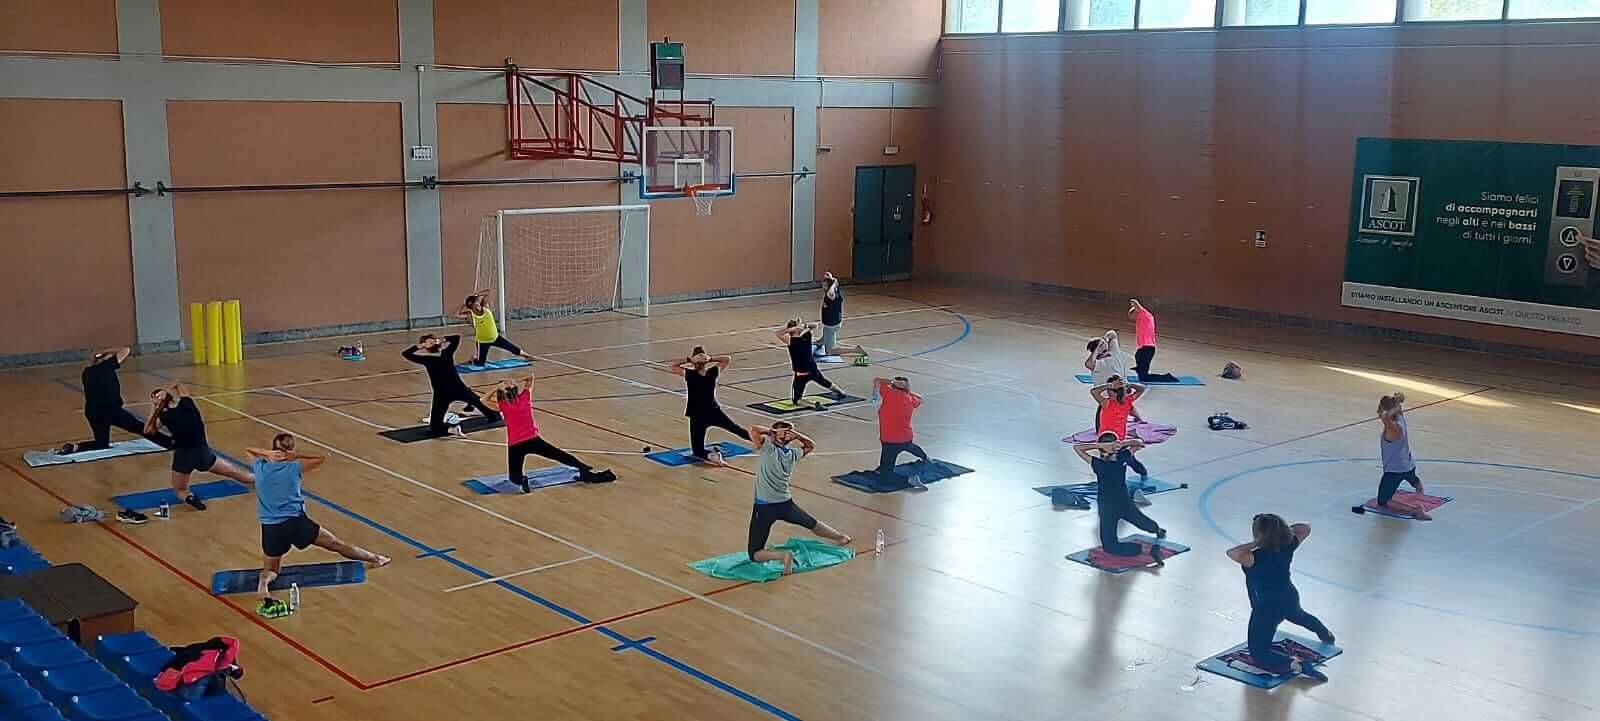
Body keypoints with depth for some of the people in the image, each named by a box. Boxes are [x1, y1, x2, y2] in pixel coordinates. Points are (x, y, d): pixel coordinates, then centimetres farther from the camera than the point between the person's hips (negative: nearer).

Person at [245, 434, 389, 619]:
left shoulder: (259, 467, 1)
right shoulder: (294, 467, -3)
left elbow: (247, 451, 23)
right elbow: (322, 458, 9)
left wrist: (267, 453, 5)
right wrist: (297, 456, 3)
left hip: (271, 528, 1)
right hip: (296, 522, -1)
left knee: (269, 571, 15)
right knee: (335, 544, 13)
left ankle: (263, 584, -19)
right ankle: (375, 559, 24)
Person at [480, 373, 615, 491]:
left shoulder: (503, 405, 4)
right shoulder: (525, 397, 10)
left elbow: (484, 400, 19)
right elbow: (531, 377, 24)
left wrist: (497, 388, 12)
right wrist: (517, 383, 16)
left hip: (514, 445, -1)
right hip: (533, 439, 1)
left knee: (514, 477, 11)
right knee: (562, 456, 7)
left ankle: (521, 480, -25)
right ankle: (587, 473, -9)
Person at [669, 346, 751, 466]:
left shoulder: (689, 374, -15)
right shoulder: (713, 372, -8)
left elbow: (673, 366, 1)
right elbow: (728, 359, 8)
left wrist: (688, 360, -12)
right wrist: (711, 358, -6)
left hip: (697, 416, -2)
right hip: (714, 412, 2)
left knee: (698, 451, 7)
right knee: (736, 428, 27)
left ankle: (709, 456, -22)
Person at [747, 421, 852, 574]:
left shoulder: (768, 449, -13)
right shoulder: (793, 454, 4)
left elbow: (754, 430, -26)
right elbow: (811, 445, 23)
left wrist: (773, 431, -10)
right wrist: (796, 435, 4)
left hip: (764, 507, -6)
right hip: (786, 504, 6)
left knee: (754, 555, -5)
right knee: (812, 523, 34)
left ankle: (783, 555, -27)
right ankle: (841, 537, 50)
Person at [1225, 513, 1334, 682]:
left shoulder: (1257, 557, -27)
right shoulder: (1287, 546, -9)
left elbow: (1232, 553, -46)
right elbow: (1305, 529, 8)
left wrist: (1254, 543, -32)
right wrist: (1283, 528, 2)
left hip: (1267, 607, -7)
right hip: (1290, 598, 7)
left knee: (1258, 655, -3)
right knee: (1296, 614, 45)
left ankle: (1296, 666, -25)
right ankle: (1326, 634, 67)